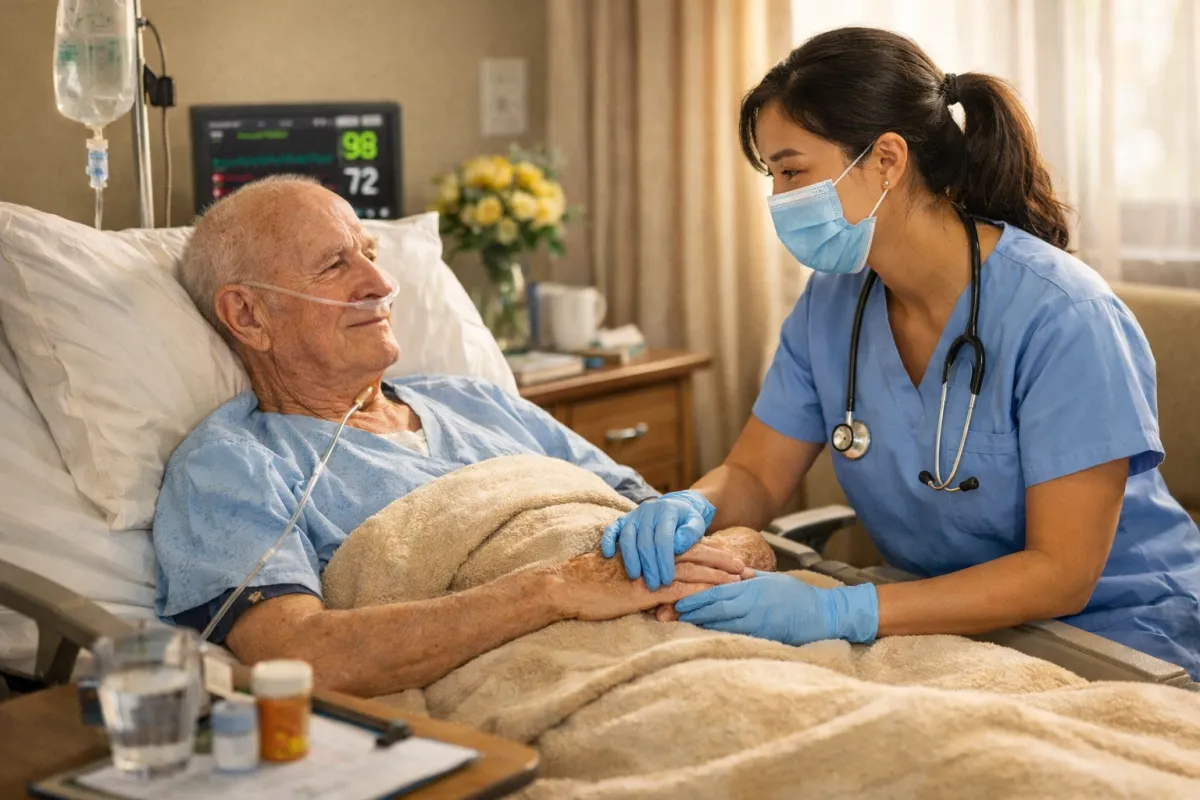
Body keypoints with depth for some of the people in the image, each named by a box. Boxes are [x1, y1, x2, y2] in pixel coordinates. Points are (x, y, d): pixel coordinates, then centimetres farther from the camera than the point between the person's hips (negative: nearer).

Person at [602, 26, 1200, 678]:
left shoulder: (1060, 316, -22)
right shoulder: (832, 303, -3)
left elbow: (1061, 574, -22)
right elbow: (754, 476, 4)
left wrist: (839, 612, -31)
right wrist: (688, 508, -21)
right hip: (964, 627, 5)